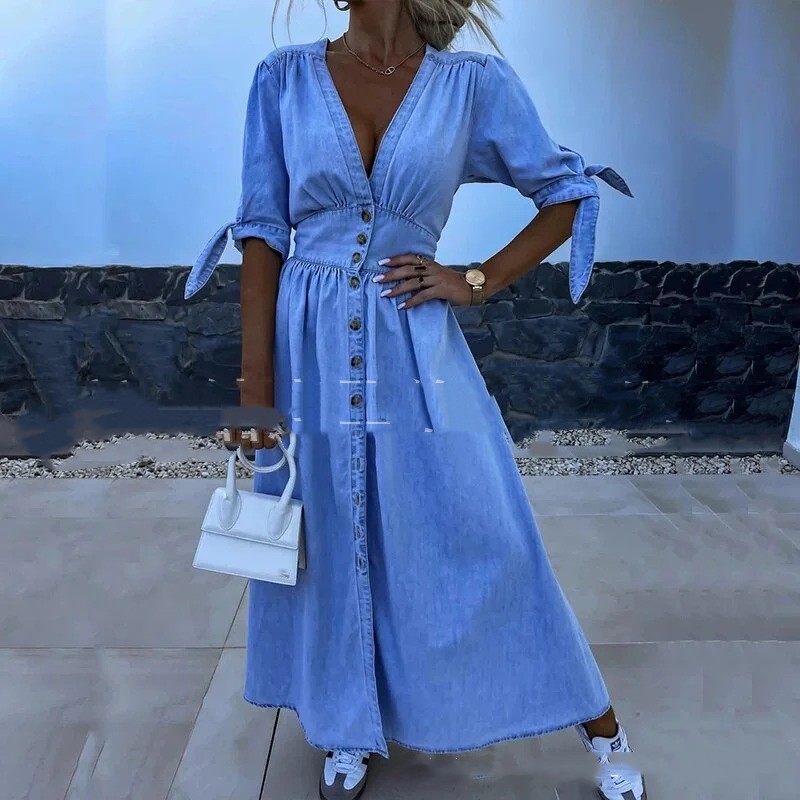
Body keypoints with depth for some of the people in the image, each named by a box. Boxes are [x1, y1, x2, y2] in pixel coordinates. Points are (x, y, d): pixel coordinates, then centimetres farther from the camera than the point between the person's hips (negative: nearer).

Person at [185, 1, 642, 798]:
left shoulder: (474, 81, -1)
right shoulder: (285, 77, 2)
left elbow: (569, 195, 6)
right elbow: (262, 233, -1)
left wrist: (477, 281, -5)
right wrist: (254, 383, -6)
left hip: (415, 352, -1)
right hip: (312, 351, 2)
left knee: (482, 544, 5)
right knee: (329, 544, 13)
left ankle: (602, 733, 28)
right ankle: (351, 730, 38)